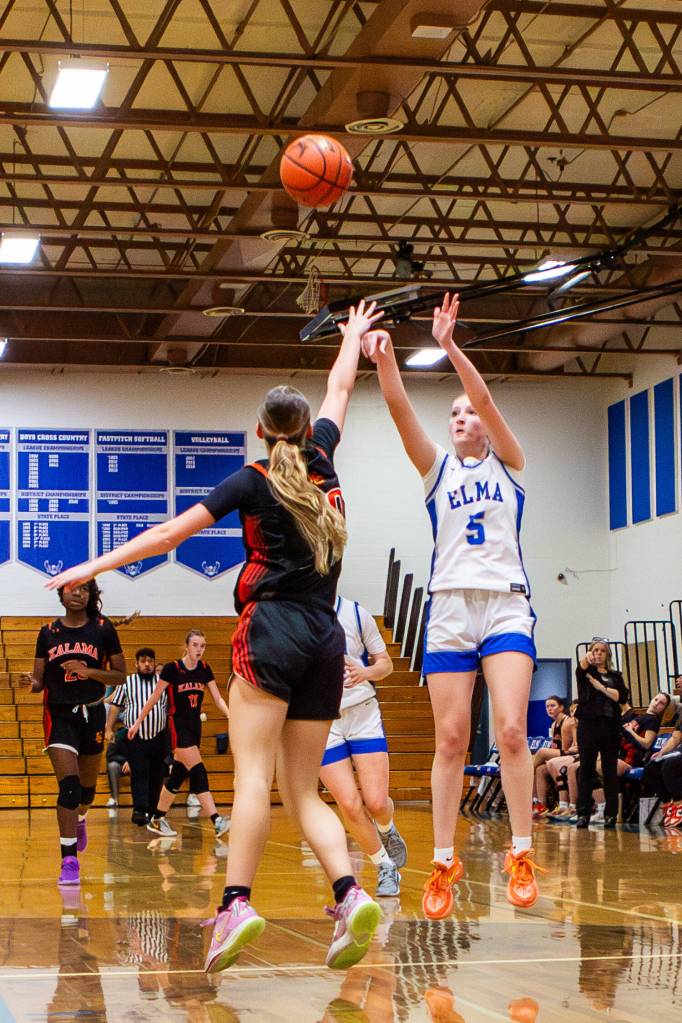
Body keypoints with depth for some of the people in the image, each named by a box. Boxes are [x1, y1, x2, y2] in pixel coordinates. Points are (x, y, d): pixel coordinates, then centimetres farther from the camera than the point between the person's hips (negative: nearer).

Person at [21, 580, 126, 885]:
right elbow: (40, 681, 6)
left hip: (92, 714, 1)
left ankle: (79, 820, 51)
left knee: (87, 786, 15)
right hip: (59, 715, -1)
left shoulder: (103, 629, -1)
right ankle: (69, 861, -17)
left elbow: (120, 675, -1)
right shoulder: (48, 632, 3)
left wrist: (90, 672, -17)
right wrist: (32, 682, -18)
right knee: (69, 784, -16)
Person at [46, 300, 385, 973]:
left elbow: (170, 532, -3)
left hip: (272, 627, -5)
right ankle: (350, 896, -17)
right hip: (326, 639, 5)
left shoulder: (255, 481, 2)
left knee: (253, 772, -14)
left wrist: (96, 566, 0)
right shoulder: (322, 462, 14)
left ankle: (237, 904, -28)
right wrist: (353, 337, 49)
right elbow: (339, 391, 32)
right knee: (303, 790, 5)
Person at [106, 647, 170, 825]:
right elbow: (115, 706, 6)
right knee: (138, 775, -11)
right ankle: (139, 810, -19)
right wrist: (109, 728, -2)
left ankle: (152, 811, 14)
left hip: (159, 737, 2)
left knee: (156, 777, 5)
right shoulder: (127, 682, 5)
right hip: (135, 737, -2)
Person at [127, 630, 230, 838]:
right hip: (178, 726, -6)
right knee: (198, 773, -16)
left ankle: (157, 820, 23)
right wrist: (138, 722, 0)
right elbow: (154, 698, -4)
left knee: (178, 776, 11)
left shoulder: (204, 669, 4)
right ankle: (217, 822, -23)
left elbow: (218, 698, 2)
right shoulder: (172, 669, -12)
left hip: (195, 726, 6)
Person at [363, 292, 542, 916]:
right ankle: (444, 862, 2)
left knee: (512, 729, -14)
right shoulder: (438, 469, 14)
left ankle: (522, 855, -6)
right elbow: (400, 409, -3)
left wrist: (449, 345, -19)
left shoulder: (508, 464, 10)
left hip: (507, 606, -2)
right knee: (450, 739, -3)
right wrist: (384, 358, -20)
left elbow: (486, 400, -7)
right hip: (449, 607, 2)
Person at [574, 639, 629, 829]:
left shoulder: (615, 676, 15)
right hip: (589, 723, -2)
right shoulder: (586, 672, 8)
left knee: (610, 770, 2)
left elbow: (622, 697, 0)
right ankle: (583, 813, -3)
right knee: (586, 769, -3)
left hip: (610, 725, 2)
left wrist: (602, 687, -7)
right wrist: (587, 658, -40)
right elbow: (581, 667, -18)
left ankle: (611, 814, 5)